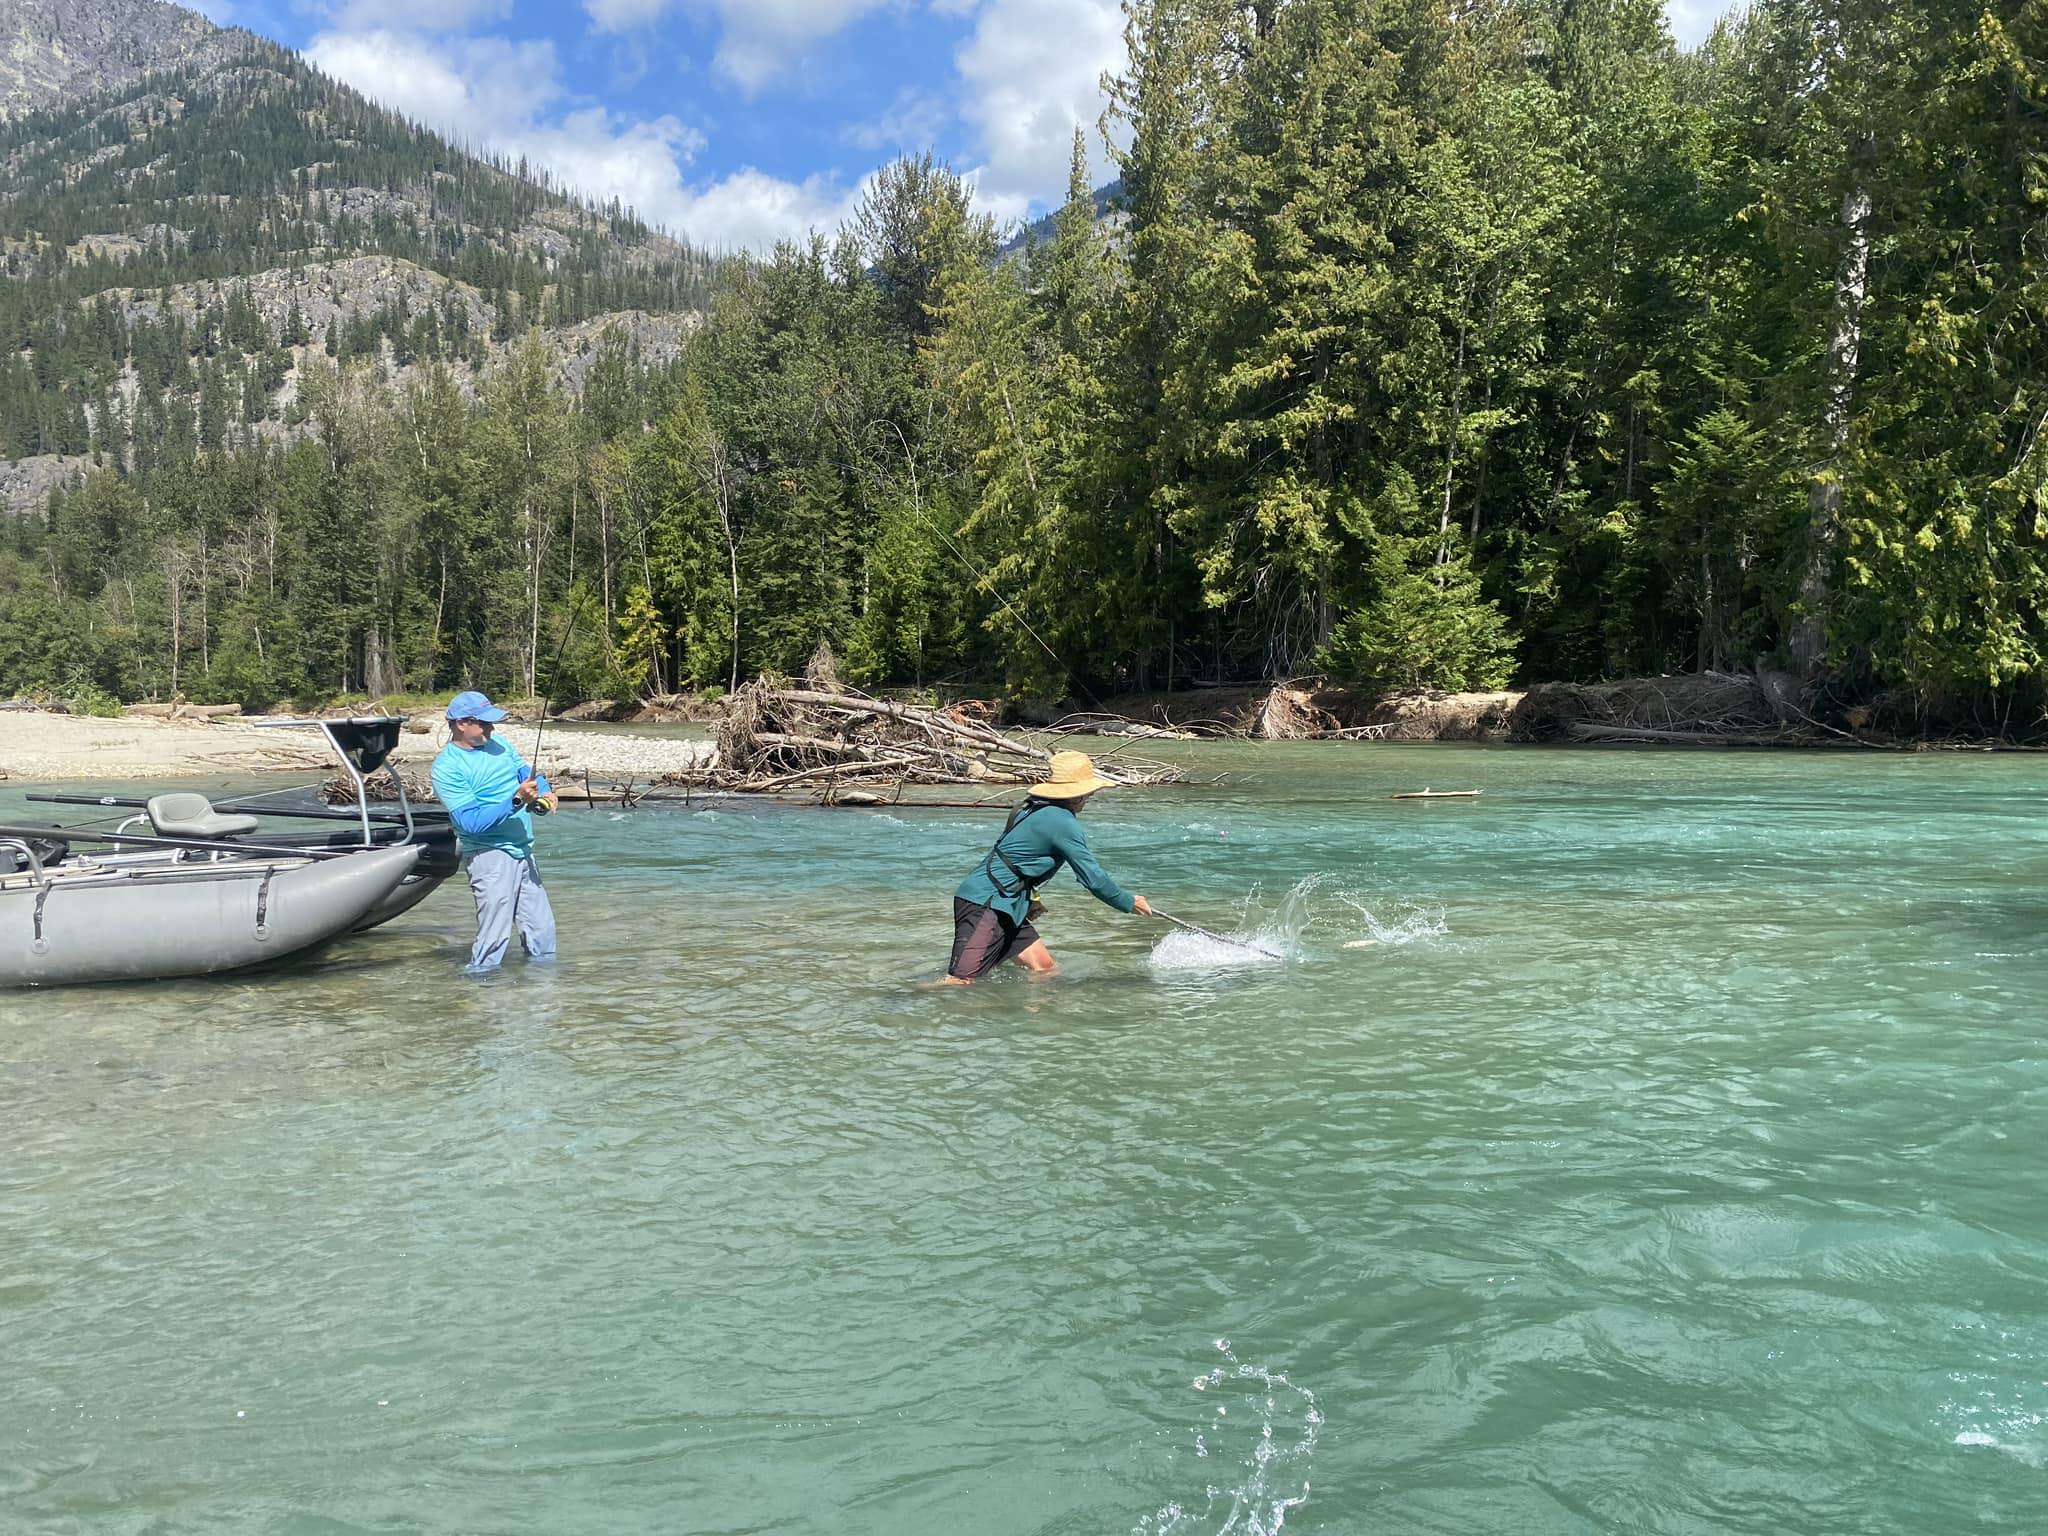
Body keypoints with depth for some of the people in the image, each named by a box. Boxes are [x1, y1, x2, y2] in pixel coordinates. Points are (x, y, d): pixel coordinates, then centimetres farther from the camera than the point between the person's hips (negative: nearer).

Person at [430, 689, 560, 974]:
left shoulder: (499, 744, 10)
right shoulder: (446, 767, -12)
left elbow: (529, 775, 18)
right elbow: (470, 822, -19)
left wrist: (544, 794, -6)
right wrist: (516, 800, -26)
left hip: (523, 851, 7)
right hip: (490, 854, -7)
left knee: (541, 931, 13)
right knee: (494, 940, -9)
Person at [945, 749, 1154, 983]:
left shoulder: (1034, 808, 15)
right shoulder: (1062, 822, -14)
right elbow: (1094, 878, -11)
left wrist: (1028, 900, 24)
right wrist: (1130, 903, 3)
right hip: (983, 906, -10)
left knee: (1045, 969, 7)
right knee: (959, 983, -14)